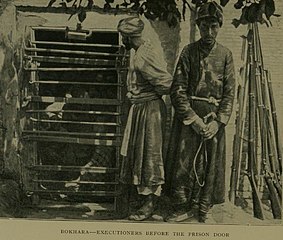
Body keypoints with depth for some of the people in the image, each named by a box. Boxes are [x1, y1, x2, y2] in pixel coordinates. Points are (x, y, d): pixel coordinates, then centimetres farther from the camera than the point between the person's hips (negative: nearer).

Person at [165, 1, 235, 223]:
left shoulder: (226, 55, 5)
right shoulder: (189, 52, 0)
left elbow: (230, 93, 3)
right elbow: (178, 90, -4)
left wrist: (218, 122, -9)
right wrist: (193, 118, -12)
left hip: (215, 117, 2)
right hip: (188, 115, -1)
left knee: (210, 165, 5)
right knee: (183, 162, 0)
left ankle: (202, 209, 18)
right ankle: (182, 208, 13)